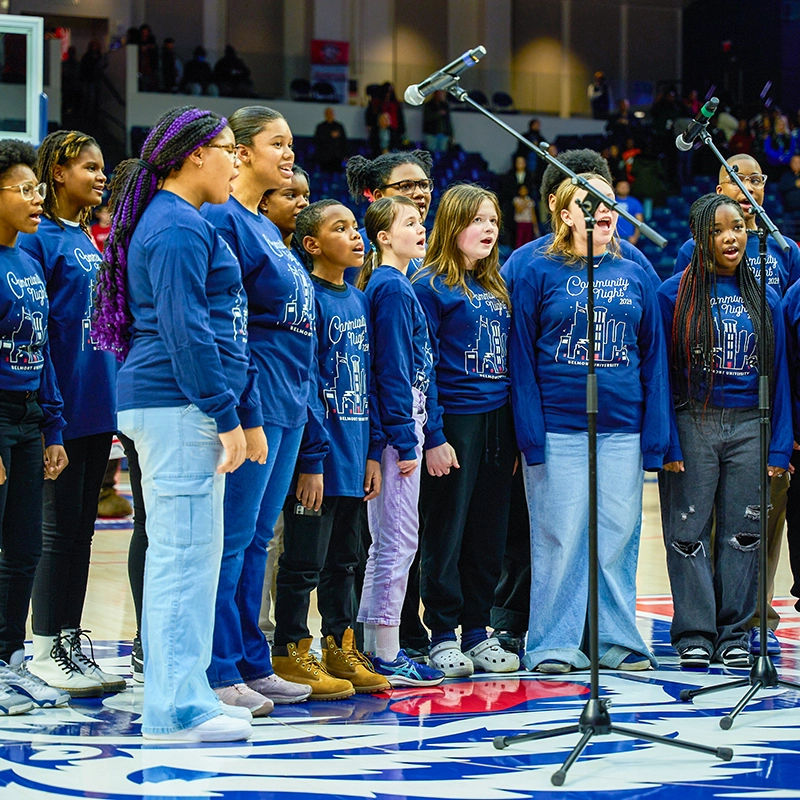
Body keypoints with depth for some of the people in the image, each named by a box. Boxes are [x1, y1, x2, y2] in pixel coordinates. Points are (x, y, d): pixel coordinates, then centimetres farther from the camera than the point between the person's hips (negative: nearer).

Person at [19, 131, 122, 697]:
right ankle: (48, 649, 4)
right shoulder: (39, 239, -9)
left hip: (98, 406, 8)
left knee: (83, 528, 10)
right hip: (62, 406, -8)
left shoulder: (91, 241, 16)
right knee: (61, 528, -3)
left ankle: (72, 643, 16)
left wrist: (112, 399, 15)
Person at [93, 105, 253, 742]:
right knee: (184, 552, -9)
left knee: (182, 553, 12)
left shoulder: (174, 222, 21)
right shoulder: (180, 228, -12)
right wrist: (226, 416, -17)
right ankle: (178, 710, -7)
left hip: (177, 409, 11)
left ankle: (180, 697, 17)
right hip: (179, 408, -11)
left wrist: (225, 412, 23)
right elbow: (185, 331, -18)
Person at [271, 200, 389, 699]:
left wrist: (372, 452, 12)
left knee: (344, 559, 14)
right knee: (305, 560, -1)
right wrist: (311, 460, -19)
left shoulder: (358, 300, 13)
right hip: (318, 457, -8)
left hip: (353, 455, 8)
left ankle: (342, 652, 22)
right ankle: (292, 655, 7)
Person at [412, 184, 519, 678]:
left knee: (490, 535, 9)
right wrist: (433, 437, -15)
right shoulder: (430, 286, -6)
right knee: (447, 532, 0)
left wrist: (515, 433, 11)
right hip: (454, 421, -6)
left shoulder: (496, 289, 15)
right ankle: (443, 636, 7)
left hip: (498, 421, 6)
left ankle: (478, 632, 17)